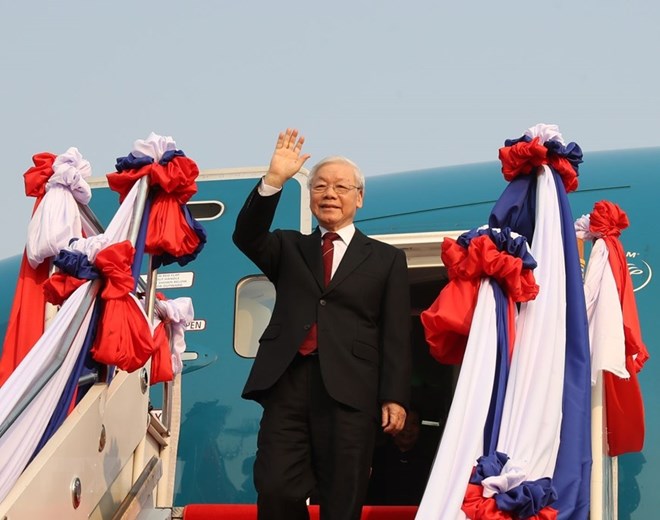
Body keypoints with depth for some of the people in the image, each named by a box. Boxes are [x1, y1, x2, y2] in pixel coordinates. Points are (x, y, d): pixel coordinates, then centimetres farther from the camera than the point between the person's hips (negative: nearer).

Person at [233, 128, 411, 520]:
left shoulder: (386, 259, 14)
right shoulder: (290, 248, 20)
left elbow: (396, 337, 7)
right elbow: (247, 237, -2)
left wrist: (395, 398, -4)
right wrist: (274, 180, -14)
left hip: (349, 391, -2)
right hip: (287, 383, 2)